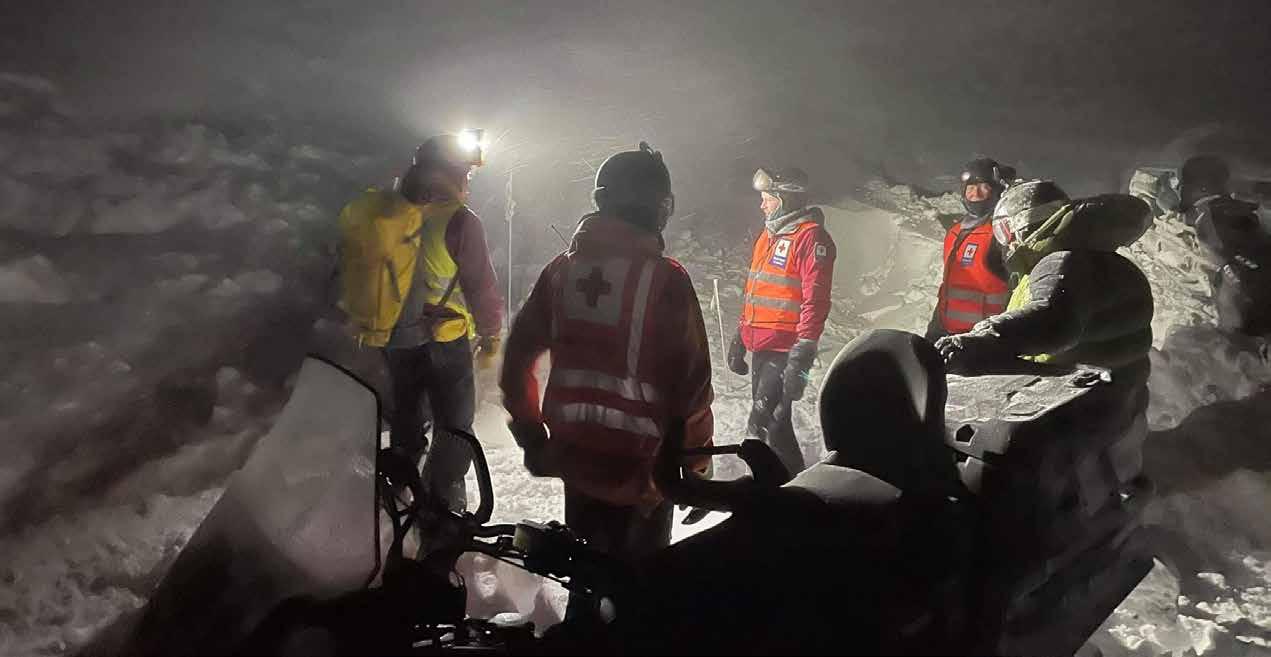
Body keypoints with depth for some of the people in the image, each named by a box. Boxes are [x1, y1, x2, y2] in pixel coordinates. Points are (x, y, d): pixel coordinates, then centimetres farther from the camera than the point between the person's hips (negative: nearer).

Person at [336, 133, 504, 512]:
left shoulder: (373, 210, -4)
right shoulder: (458, 222, -22)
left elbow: (348, 274, 7)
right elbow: (482, 287, -16)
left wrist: (358, 319, 20)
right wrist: (491, 336, -1)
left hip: (389, 338, 6)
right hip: (441, 340, -6)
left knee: (406, 413, 26)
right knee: (455, 424, 11)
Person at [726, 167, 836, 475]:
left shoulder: (811, 237, -11)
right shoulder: (768, 235, 17)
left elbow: (815, 301, -18)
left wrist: (802, 355, -23)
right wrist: (739, 338, 22)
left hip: (784, 350, -9)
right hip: (761, 346, 9)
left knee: (763, 427, -13)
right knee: (773, 422, 15)